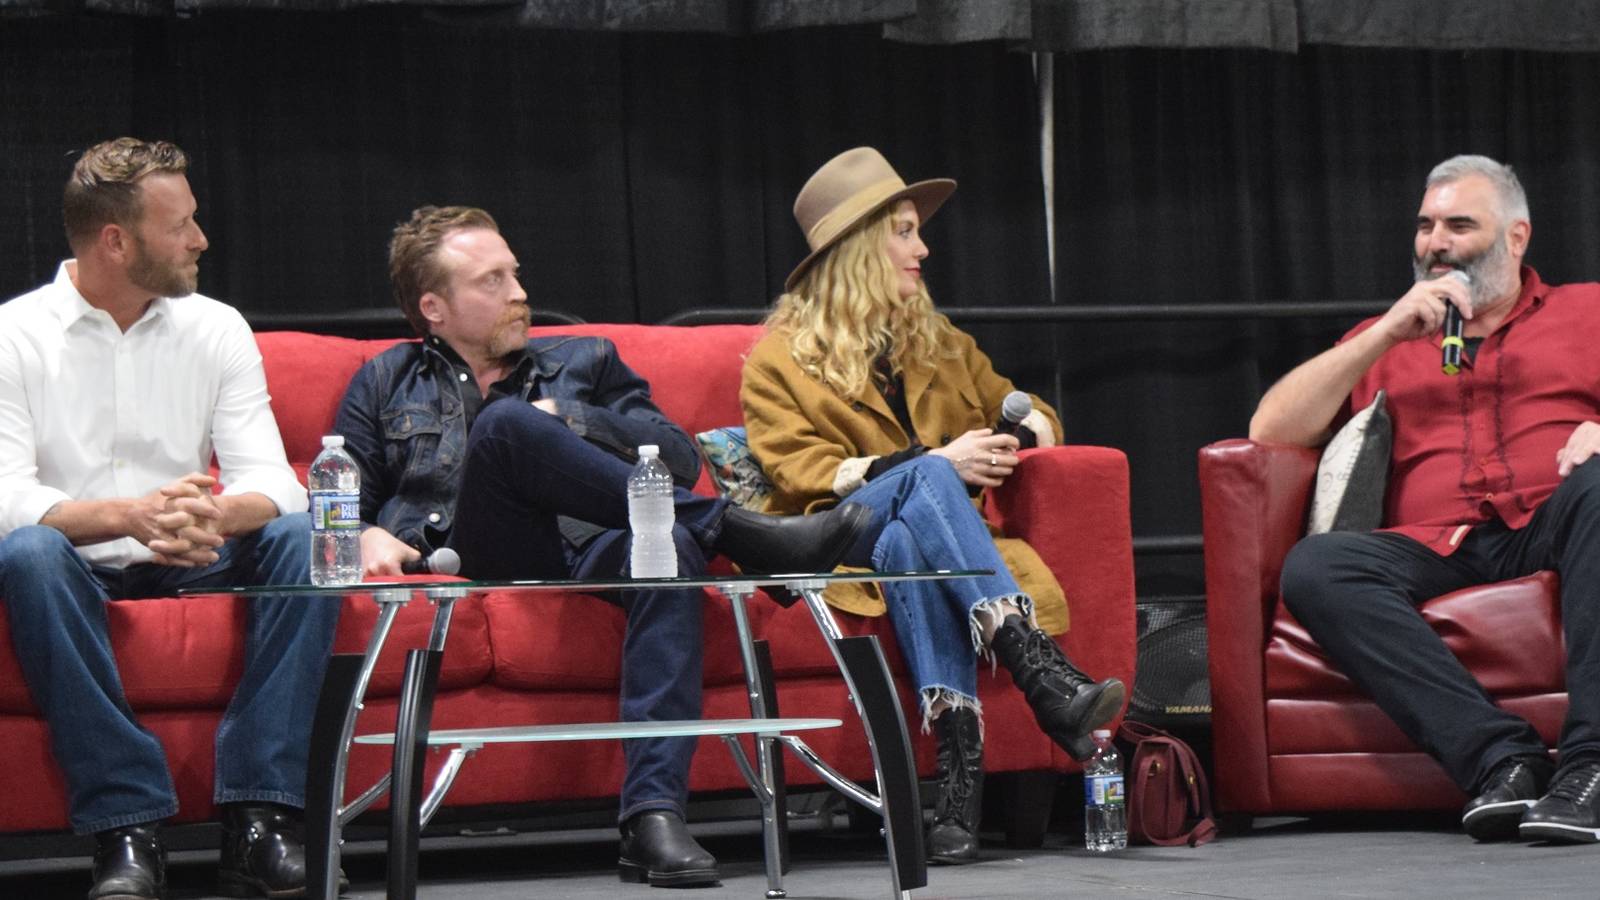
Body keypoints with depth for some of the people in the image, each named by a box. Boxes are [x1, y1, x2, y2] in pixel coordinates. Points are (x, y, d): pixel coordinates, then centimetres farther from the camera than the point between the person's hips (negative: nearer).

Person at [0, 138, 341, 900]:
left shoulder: (216, 330, 7)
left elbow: (273, 483, -4)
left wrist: (218, 513, -30)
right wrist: (132, 515, -35)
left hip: (187, 566, 3)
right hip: (77, 574, -3)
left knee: (303, 541, -23)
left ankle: (258, 817, -29)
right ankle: (126, 826, -36)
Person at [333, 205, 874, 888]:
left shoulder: (586, 363, 29)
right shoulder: (387, 384, 28)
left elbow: (680, 459, 15)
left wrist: (565, 421, 3)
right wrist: (366, 536, -4)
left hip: (585, 549, 1)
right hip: (469, 561, -1)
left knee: (670, 545, -37)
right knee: (504, 422, -32)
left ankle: (653, 814, -50)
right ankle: (737, 531, -33)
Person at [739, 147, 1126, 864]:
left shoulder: (937, 345, 27)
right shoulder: (780, 360, 10)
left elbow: (1028, 415, 29)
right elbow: (799, 475, -4)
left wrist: (1022, 429, 1)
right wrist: (934, 463, -16)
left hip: (923, 535, 4)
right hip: (835, 550, -3)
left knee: (908, 542, -37)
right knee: (924, 479, -37)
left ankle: (959, 757, -55)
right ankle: (1042, 674, -53)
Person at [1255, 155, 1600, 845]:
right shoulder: (1383, 341, 29)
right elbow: (1270, 431, 15)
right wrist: (1387, 335, 7)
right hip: (1438, 549, 2)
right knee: (1313, 567, -29)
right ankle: (1499, 757, -40)